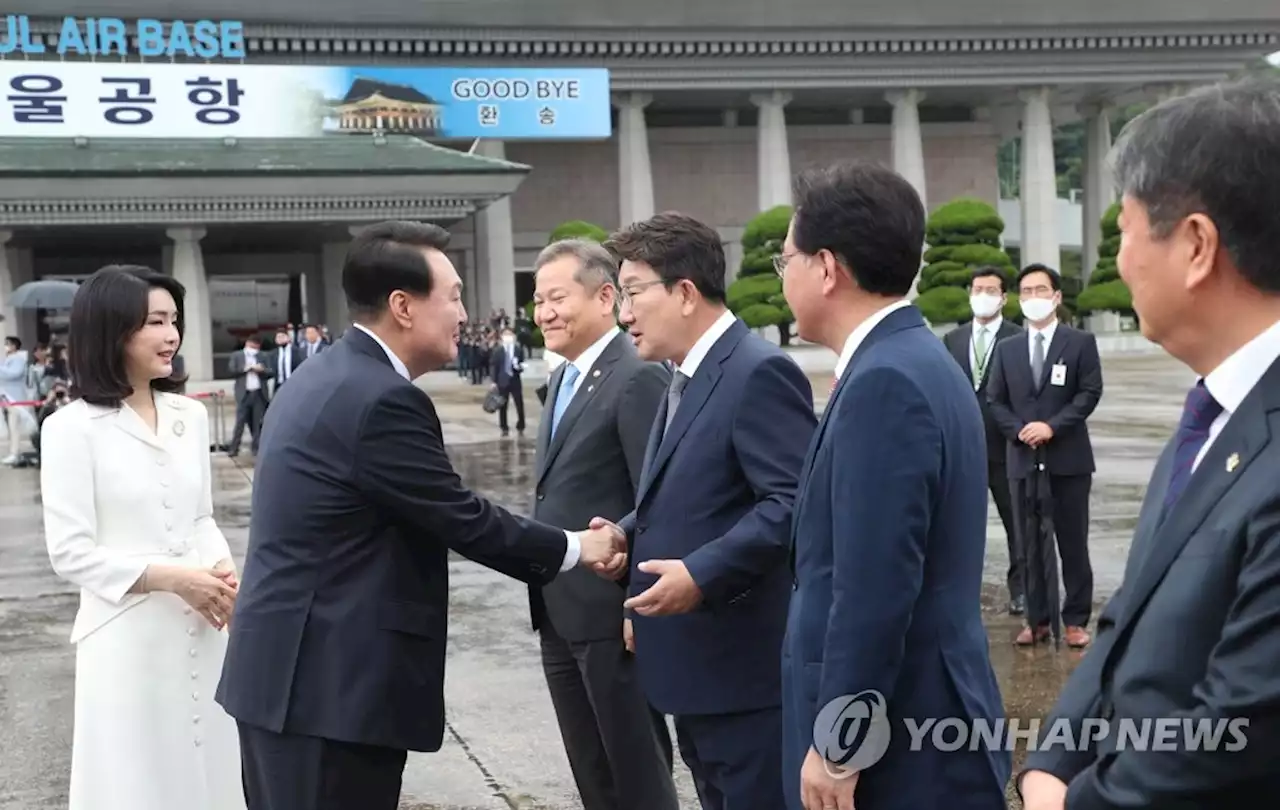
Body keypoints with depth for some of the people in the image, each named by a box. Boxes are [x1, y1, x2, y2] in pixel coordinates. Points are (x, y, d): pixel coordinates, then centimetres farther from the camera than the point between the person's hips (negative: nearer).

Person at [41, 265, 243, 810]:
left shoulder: (190, 416, 6)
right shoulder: (72, 427, -10)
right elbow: (71, 553, -12)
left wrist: (223, 570, -5)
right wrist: (169, 577, -18)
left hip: (201, 630, 5)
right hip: (127, 637, -5)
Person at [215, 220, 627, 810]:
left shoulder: (323, 377, 11)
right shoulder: (382, 399, -19)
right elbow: (464, 519, -13)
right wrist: (575, 548, 0)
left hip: (286, 671, 10)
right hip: (331, 683, -10)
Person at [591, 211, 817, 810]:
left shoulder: (759, 372, -17)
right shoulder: (687, 378, 16)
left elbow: (795, 503, -24)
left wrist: (701, 573, -27)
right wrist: (629, 532, 5)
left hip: (745, 668, -10)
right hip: (697, 666, 10)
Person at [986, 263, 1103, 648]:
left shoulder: (1081, 342, 2)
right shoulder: (1007, 348, 12)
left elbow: (1090, 392, -5)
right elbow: (995, 400, 9)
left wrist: (1052, 426, -15)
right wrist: (1019, 431, -9)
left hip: (1068, 458, -3)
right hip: (1023, 459, 3)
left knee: (1073, 543, 2)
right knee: (1028, 545, 5)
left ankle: (1076, 620, 10)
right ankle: (1037, 619, 13)